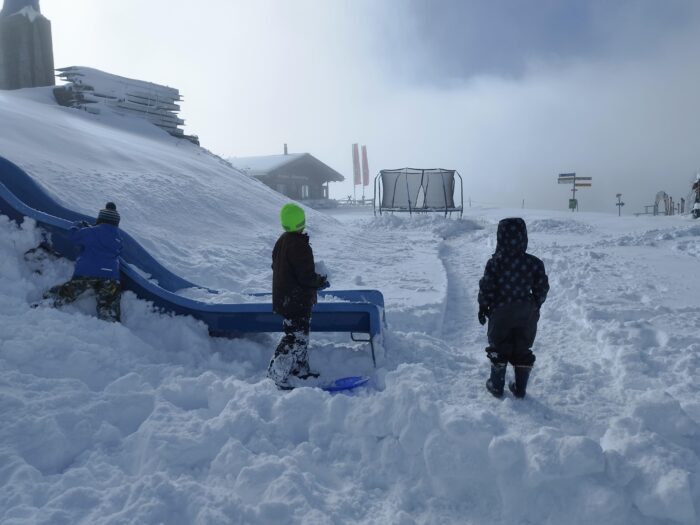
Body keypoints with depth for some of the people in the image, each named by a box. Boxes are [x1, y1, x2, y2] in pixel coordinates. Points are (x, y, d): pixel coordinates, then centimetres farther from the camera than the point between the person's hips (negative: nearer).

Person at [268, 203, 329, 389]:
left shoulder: (281, 241, 6)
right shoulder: (300, 245, -23)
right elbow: (307, 277, -23)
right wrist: (321, 282, -2)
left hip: (284, 298, 10)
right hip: (298, 301, -10)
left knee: (301, 335, 21)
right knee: (296, 337, -3)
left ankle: (300, 369, 32)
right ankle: (276, 375, -2)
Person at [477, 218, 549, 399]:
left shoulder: (495, 262, -15)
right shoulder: (534, 263, -8)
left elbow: (486, 288, -11)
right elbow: (542, 288, -1)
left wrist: (483, 307, 3)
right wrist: (535, 306, 14)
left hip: (500, 314, -2)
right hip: (526, 315, 2)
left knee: (499, 349, 13)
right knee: (523, 350, 15)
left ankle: (497, 386, 22)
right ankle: (520, 388, 22)